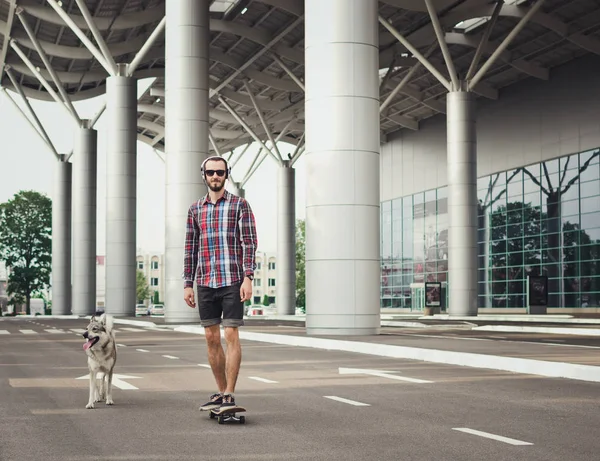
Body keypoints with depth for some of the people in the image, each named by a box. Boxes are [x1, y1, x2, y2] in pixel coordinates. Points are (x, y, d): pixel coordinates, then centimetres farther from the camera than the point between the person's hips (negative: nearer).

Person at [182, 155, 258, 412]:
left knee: (231, 335, -7)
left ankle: (229, 395, -4)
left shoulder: (240, 205, 0)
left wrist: (248, 278, -16)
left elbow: (250, 243, -6)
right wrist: (187, 285, 9)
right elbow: (190, 248, 13)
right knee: (211, 338, 7)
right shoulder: (195, 209, 11)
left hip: (232, 281, -4)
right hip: (205, 283, 4)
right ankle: (220, 393, 17)